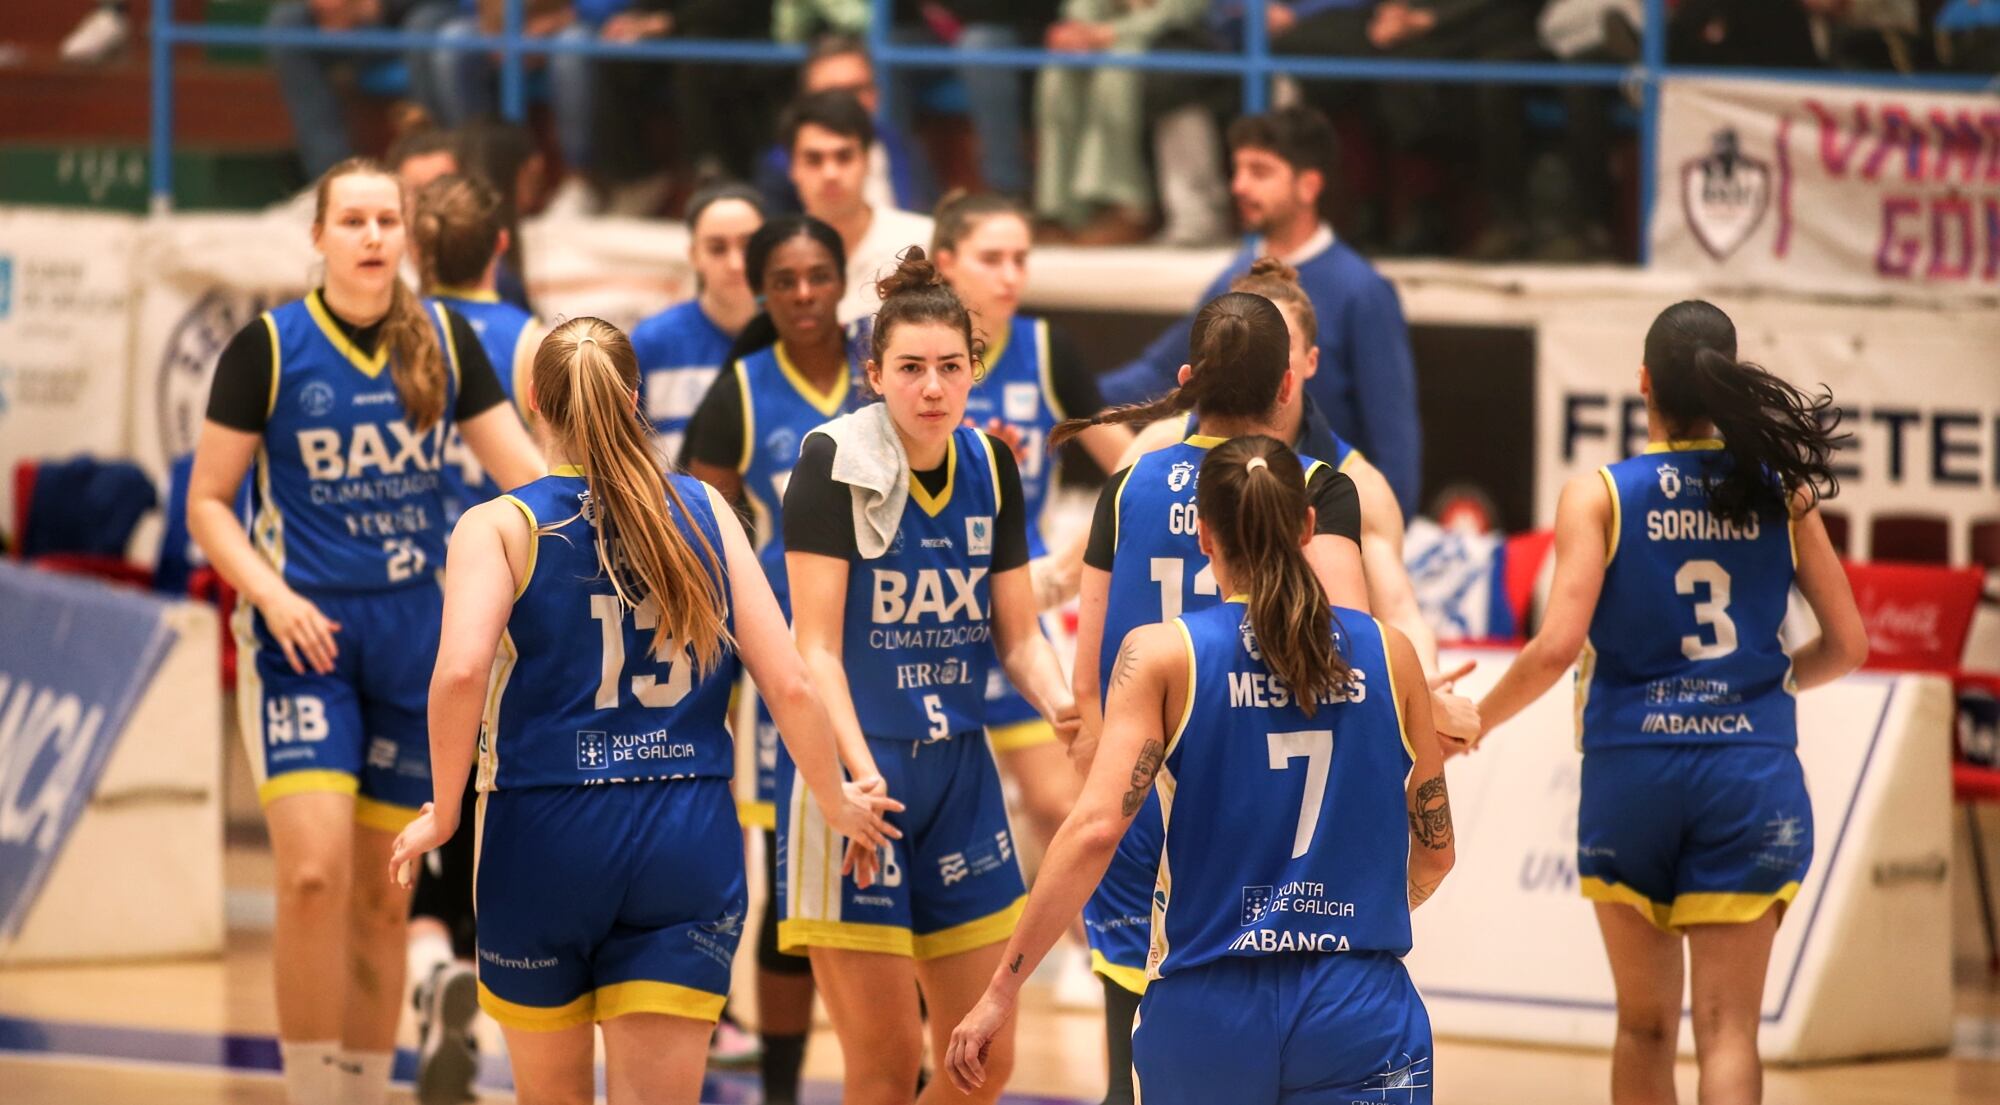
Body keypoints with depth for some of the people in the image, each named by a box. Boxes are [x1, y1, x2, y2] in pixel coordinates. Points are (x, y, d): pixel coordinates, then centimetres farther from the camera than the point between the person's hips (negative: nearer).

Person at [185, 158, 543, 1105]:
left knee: (384, 896, 7)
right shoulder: (269, 347, -5)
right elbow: (208, 501, 0)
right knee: (315, 869, -18)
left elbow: (525, 470, 5)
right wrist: (271, 592, -15)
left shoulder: (444, 341, 4)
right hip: (304, 634, -3)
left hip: (413, 636, 3)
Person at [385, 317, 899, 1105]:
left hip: (545, 839, -1)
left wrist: (444, 813, -6)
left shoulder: (501, 526, -2)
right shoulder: (704, 513, 6)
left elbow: (461, 670, -20)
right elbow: (789, 684, 1)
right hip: (690, 842, 1)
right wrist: (837, 803, 17)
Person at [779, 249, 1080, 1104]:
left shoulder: (990, 466, 5)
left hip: (958, 773, 6)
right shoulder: (835, 462, -12)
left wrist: (1060, 702, -12)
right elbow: (815, 648, -15)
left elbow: (1018, 634, 9)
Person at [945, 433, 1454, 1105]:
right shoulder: (1388, 653, 6)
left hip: (1205, 1013, 0)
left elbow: (1095, 828, -11)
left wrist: (1003, 987, -8)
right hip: (1360, 1012, 0)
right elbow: (1435, 850, 15)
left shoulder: (1163, 655, -1)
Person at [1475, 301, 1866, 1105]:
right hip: (1751, 768, 0)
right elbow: (1847, 644, 5)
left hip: (1632, 765, 0)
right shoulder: (1780, 492, 3)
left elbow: (1557, 646, -14)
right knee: (1727, 1028, -2)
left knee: (1645, 1023, 16)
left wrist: (1473, 723, 1)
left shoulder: (1599, 496, -4)